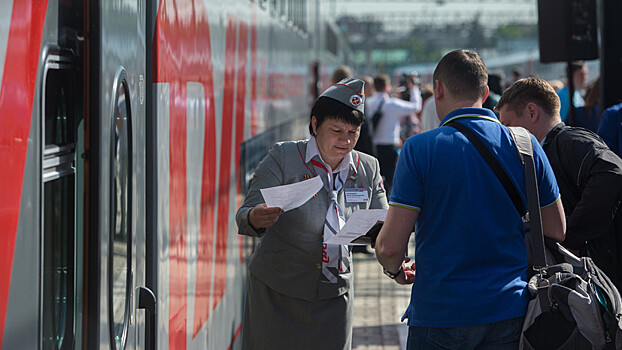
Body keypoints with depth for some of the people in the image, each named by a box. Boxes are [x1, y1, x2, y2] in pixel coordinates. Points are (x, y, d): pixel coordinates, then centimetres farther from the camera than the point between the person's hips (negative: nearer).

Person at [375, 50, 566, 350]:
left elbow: (390, 246, -11)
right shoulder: (525, 146, 0)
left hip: (441, 314, -3)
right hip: (510, 312, 3)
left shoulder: (419, 148, -10)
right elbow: (556, 232, 9)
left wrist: (395, 269, 11)